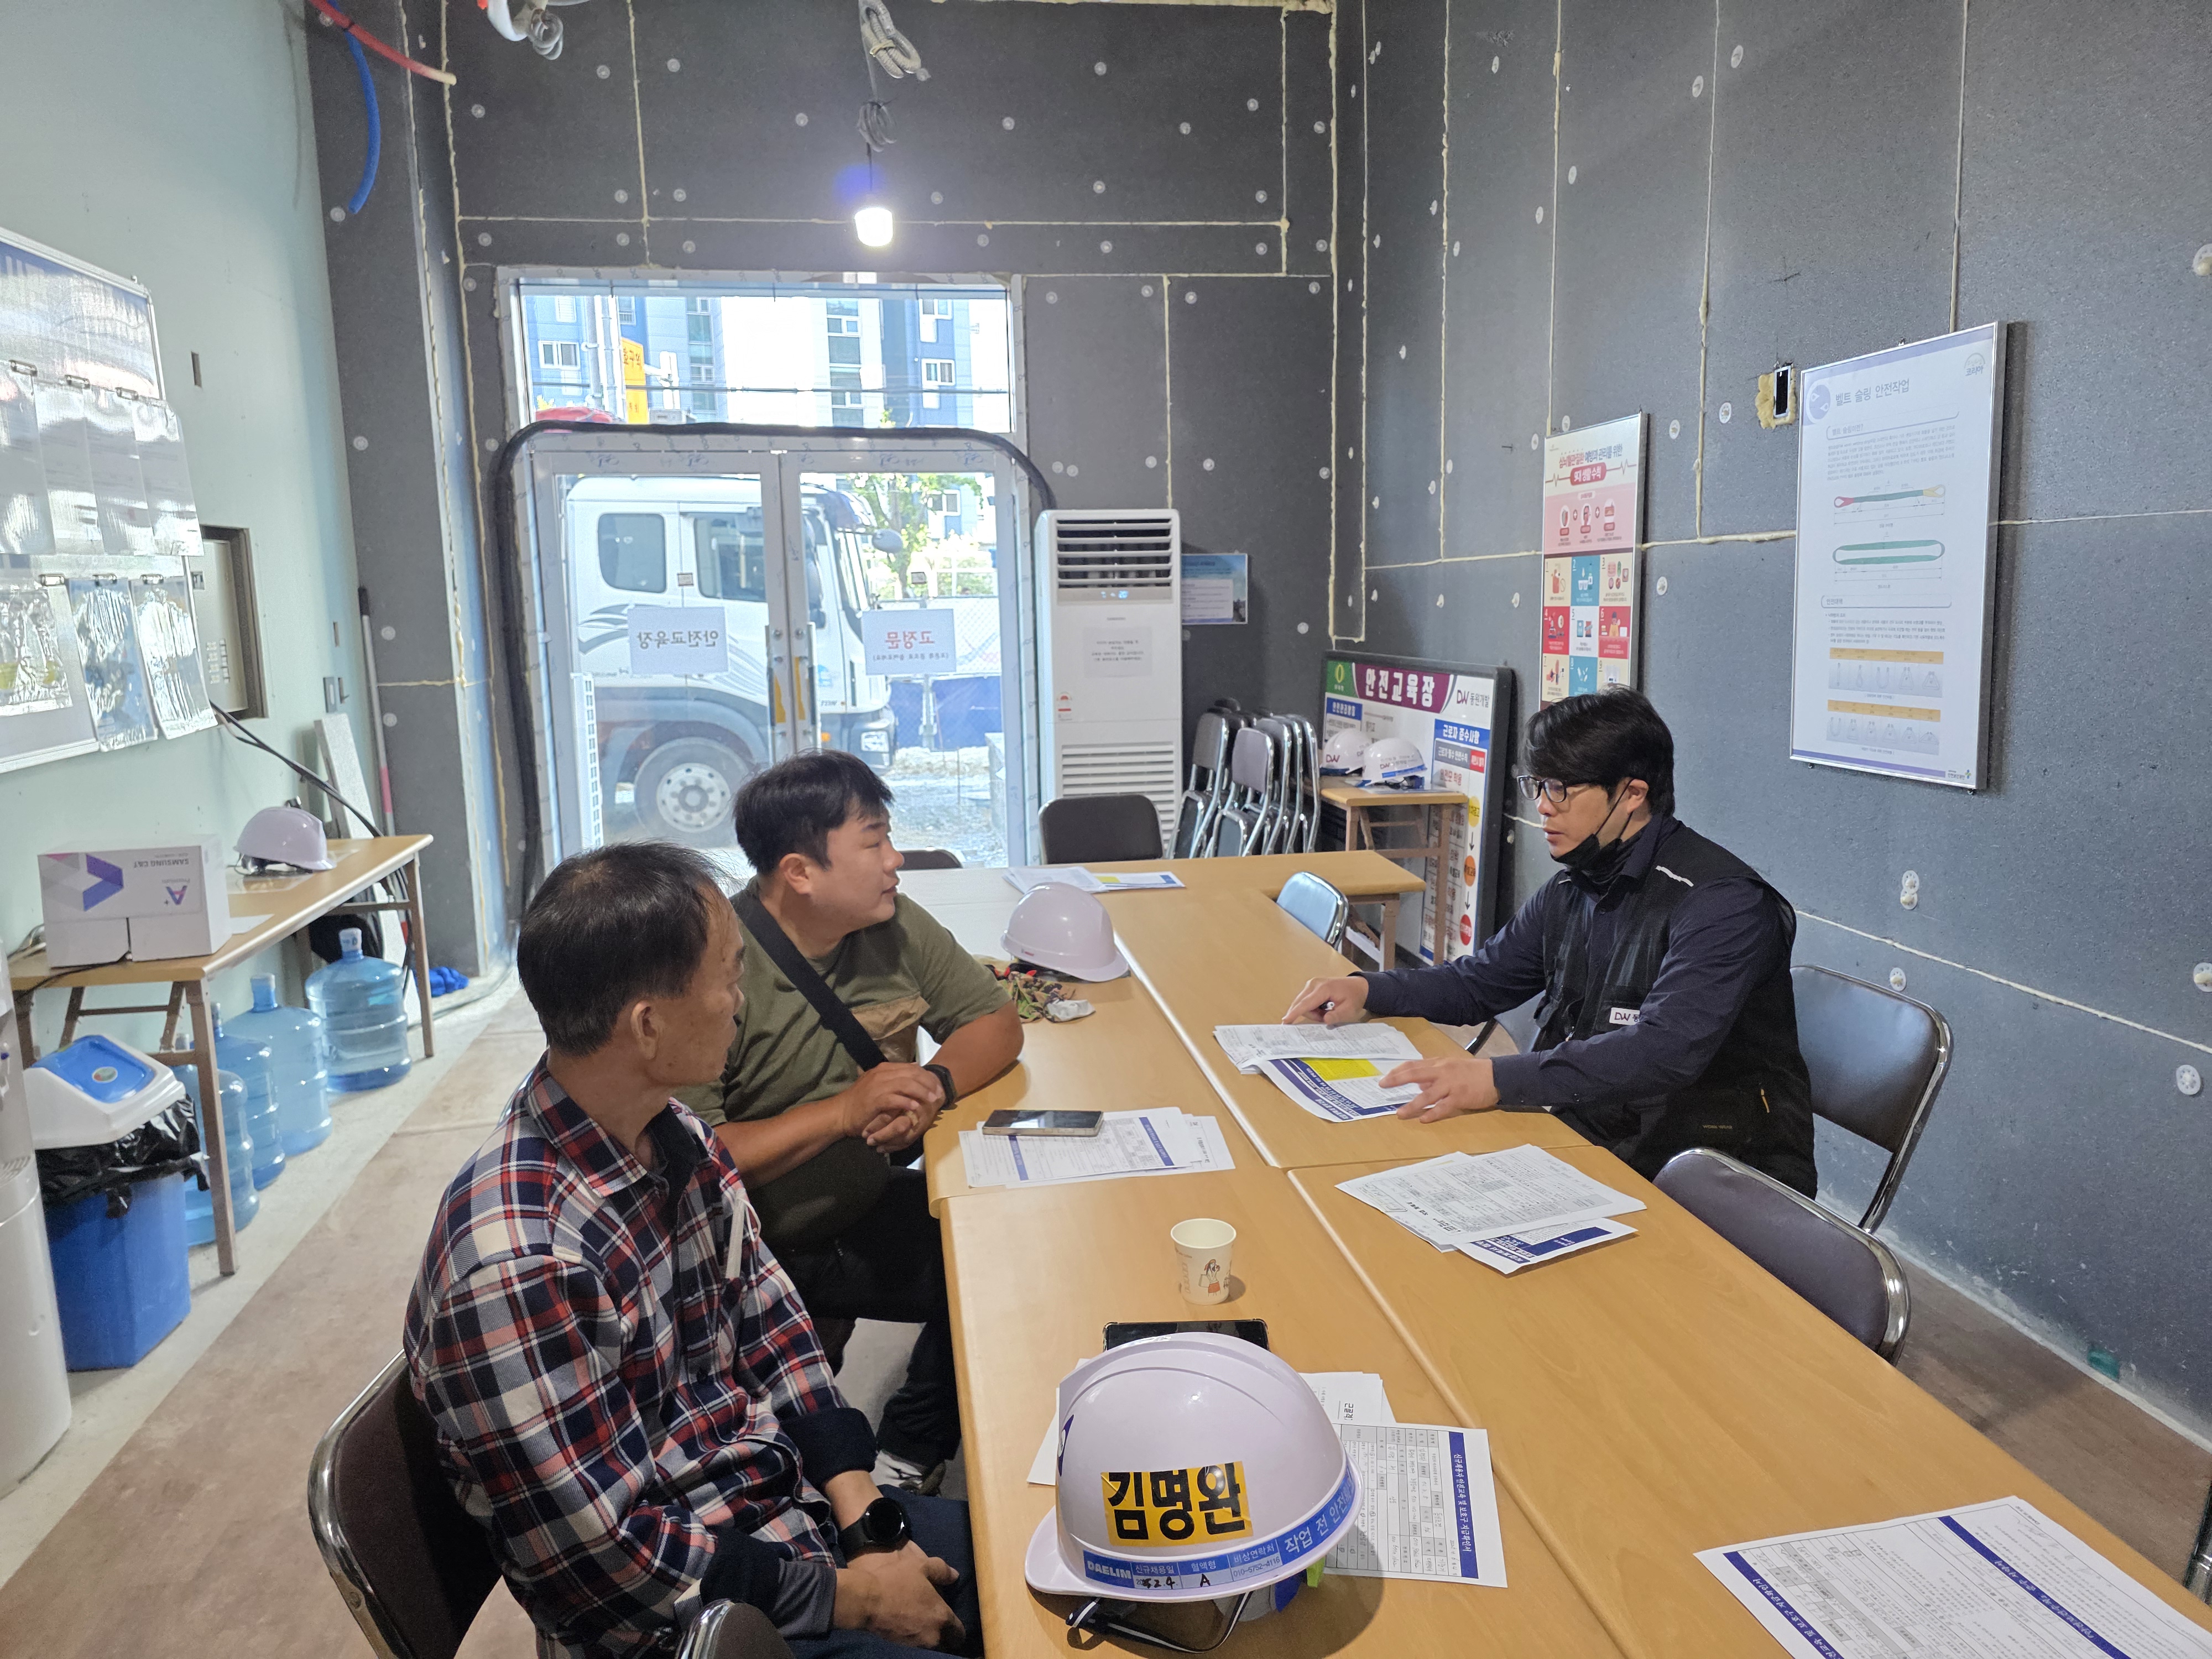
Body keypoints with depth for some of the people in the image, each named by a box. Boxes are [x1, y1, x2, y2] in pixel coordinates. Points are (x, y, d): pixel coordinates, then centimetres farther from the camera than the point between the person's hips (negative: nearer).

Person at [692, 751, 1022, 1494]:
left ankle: (907, 1456, 7)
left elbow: (997, 1022, 6)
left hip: (867, 1217, 6)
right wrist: (843, 1112, -27)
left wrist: (934, 1085, -15)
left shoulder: (895, 926, -2)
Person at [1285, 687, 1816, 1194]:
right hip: (1596, 1140, 7)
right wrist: (1368, 990, 3)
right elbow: (1480, 981, 20)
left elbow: (1664, 1051, -32)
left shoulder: (1720, 902, -19)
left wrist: (1501, 1079, -40)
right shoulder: (1570, 891, 8)